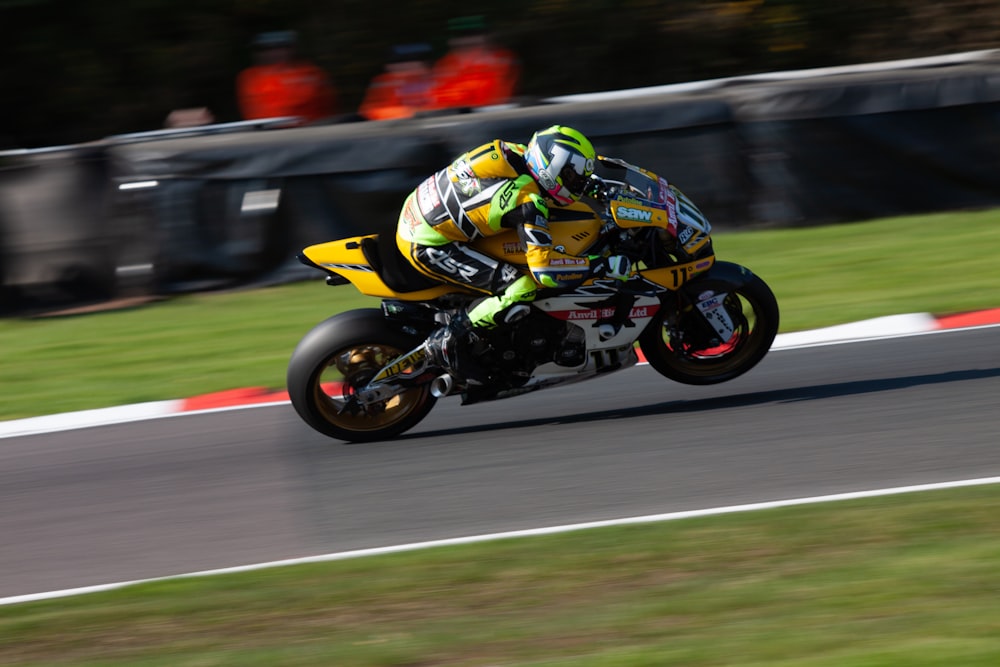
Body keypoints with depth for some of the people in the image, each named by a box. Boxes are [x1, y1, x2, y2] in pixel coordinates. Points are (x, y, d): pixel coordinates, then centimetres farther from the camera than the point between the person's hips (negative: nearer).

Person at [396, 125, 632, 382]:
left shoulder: (515, 152, 0)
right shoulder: (528, 202, -22)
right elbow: (544, 267, -29)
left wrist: (589, 183, 21)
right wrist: (605, 266, -23)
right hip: (426, 244, -10)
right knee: (522, 288, -17)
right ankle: (448, 342, -6)